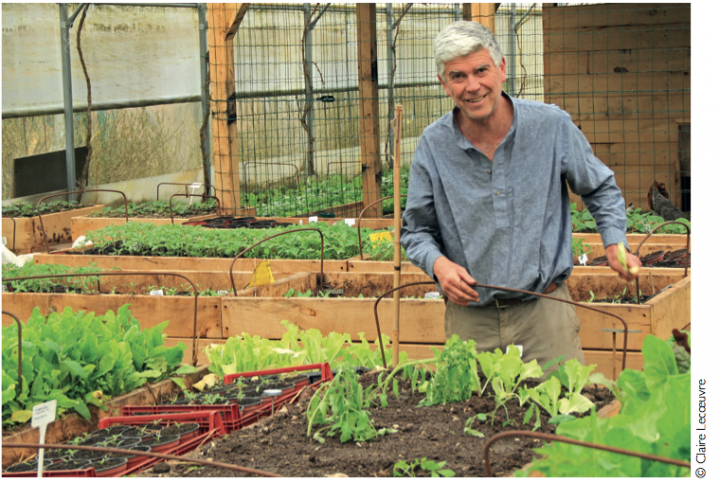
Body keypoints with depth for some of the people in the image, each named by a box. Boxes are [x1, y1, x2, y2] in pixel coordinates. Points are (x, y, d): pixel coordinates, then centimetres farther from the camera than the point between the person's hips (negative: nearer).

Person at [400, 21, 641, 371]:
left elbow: (600, 190, 12)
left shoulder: (552, 125, -3)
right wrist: (438, 263, -12)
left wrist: (615, 244, -4)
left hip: (545, 310, -1)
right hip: (470, 318, 1)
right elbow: (416, 230, 9)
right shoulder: (433, 146, -1)